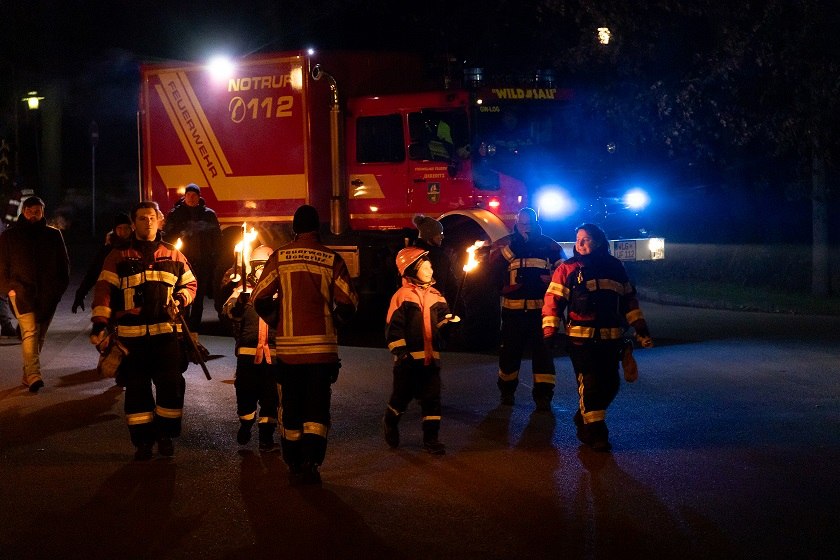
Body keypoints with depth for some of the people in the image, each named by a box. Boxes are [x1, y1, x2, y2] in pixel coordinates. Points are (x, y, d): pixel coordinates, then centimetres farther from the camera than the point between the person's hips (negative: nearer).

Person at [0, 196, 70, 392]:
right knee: (29, 332, -16)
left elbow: (64, 263, 14)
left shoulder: (53, 235, 9)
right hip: (22, 292, -3)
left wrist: (60, 287, 6)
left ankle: (28, 374, 20)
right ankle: (33, 375, -25)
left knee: (39, 335, 8)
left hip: (47, 294, 3)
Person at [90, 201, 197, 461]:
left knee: (171, 385, -1)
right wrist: (99, 322, -13)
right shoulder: (119, 256, 4)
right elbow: (104, 290, -2)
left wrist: (179, 300, -3)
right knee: (136, 388, 4)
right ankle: (143, 441, 13)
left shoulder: (173, 255, 10)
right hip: (131, 334, -1)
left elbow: (190, 284, 18)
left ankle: (165, 435, 16)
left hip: (166, 332, 1)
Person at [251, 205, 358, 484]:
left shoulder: (280, 257, -1)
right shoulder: (331, 259, -2)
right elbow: (349, 302, -2)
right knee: (317, 408, 3)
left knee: (291, 407, 13)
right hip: (322, 345, -1)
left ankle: (294, 464, 17)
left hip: (288, 345, 1)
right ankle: (311, 462, -13)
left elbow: (260, 298, -3)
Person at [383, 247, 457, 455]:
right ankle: (390, 423, 37)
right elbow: (393, 327, -9)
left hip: (431, 356, 4)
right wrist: (400, 351, -14)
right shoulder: (402, 296, -7)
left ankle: (431, 438, 8)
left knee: (432, 397, 2)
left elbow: (442, 319, 5)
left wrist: (449, 321, -17)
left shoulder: (435, 296, 8)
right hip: (409, 358, -4)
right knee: (402, 395, 10)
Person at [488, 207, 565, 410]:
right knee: (510, 349, 8)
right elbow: (493, 262, -11)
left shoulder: (550, 246, 8)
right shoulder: (505, 243, 7)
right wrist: (513, 244, -18)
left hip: (541, 308, 0)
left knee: (543, 351, -2)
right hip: (513, 309, 0)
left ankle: (543, 393, 2)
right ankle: (507, 390, 24)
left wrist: (553, 278, -9)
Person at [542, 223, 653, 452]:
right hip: (581, 338, -4)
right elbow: (553, 300, -3)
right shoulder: (568, 269, 1)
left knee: (610, 384, 8)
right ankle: (594, 432, 2)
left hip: (611, 338, 5)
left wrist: (641, 329, 15)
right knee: (590, 383, -7)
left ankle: (584, 418, 29)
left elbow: (629, 300, 18)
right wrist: (550, 330, -13)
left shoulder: (614, 267, 13)